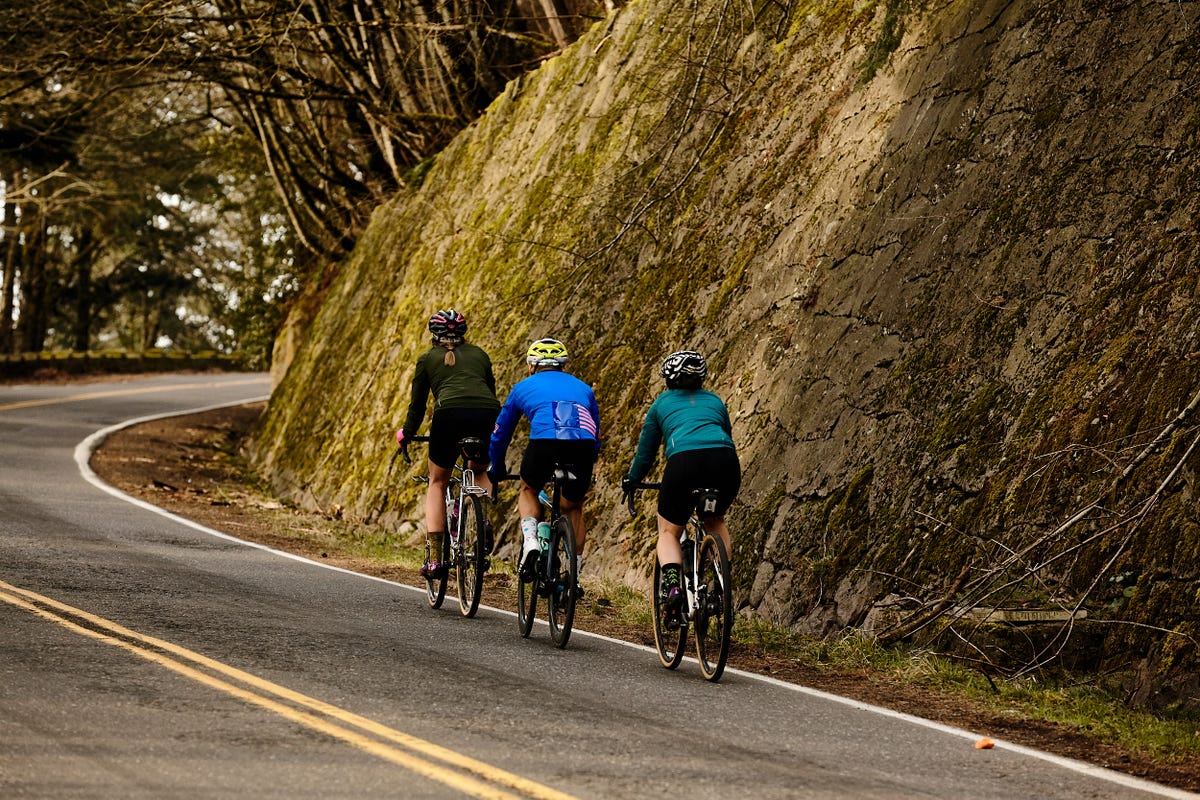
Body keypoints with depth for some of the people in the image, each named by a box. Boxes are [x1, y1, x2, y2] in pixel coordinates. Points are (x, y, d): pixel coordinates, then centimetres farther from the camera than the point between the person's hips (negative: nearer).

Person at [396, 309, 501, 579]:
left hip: (450, 415, -2)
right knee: (480, 471, 33)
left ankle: (435, 559, 8)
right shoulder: (479, 355, 28)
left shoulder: (428, 359, 21)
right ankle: (484, 519, 3)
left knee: (438, 482, 18)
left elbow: (417, 404, 25)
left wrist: (406, 434, 42)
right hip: (488, 415, 2)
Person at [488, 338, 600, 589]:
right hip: (583, 446, 2)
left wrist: (497, 471, 53)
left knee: (528, 490, 29)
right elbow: (596, 437, 40)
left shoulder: (524, 387, 28)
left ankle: (530, 541, 3)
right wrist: (583, 470, 54)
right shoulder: (583, 388, 34)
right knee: (573, 508, 26)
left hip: (544, 443, -2)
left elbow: (500, 434, 37)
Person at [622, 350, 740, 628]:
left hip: (684, 461, -3)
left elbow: (645, 452, 31)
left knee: (669, 532, 17)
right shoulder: (714, 401, 31)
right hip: (726, 463, 3)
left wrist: (631, 481, 48)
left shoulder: (662, 404, 25)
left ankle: (672, 586, -10)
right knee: (715, 522, 32)